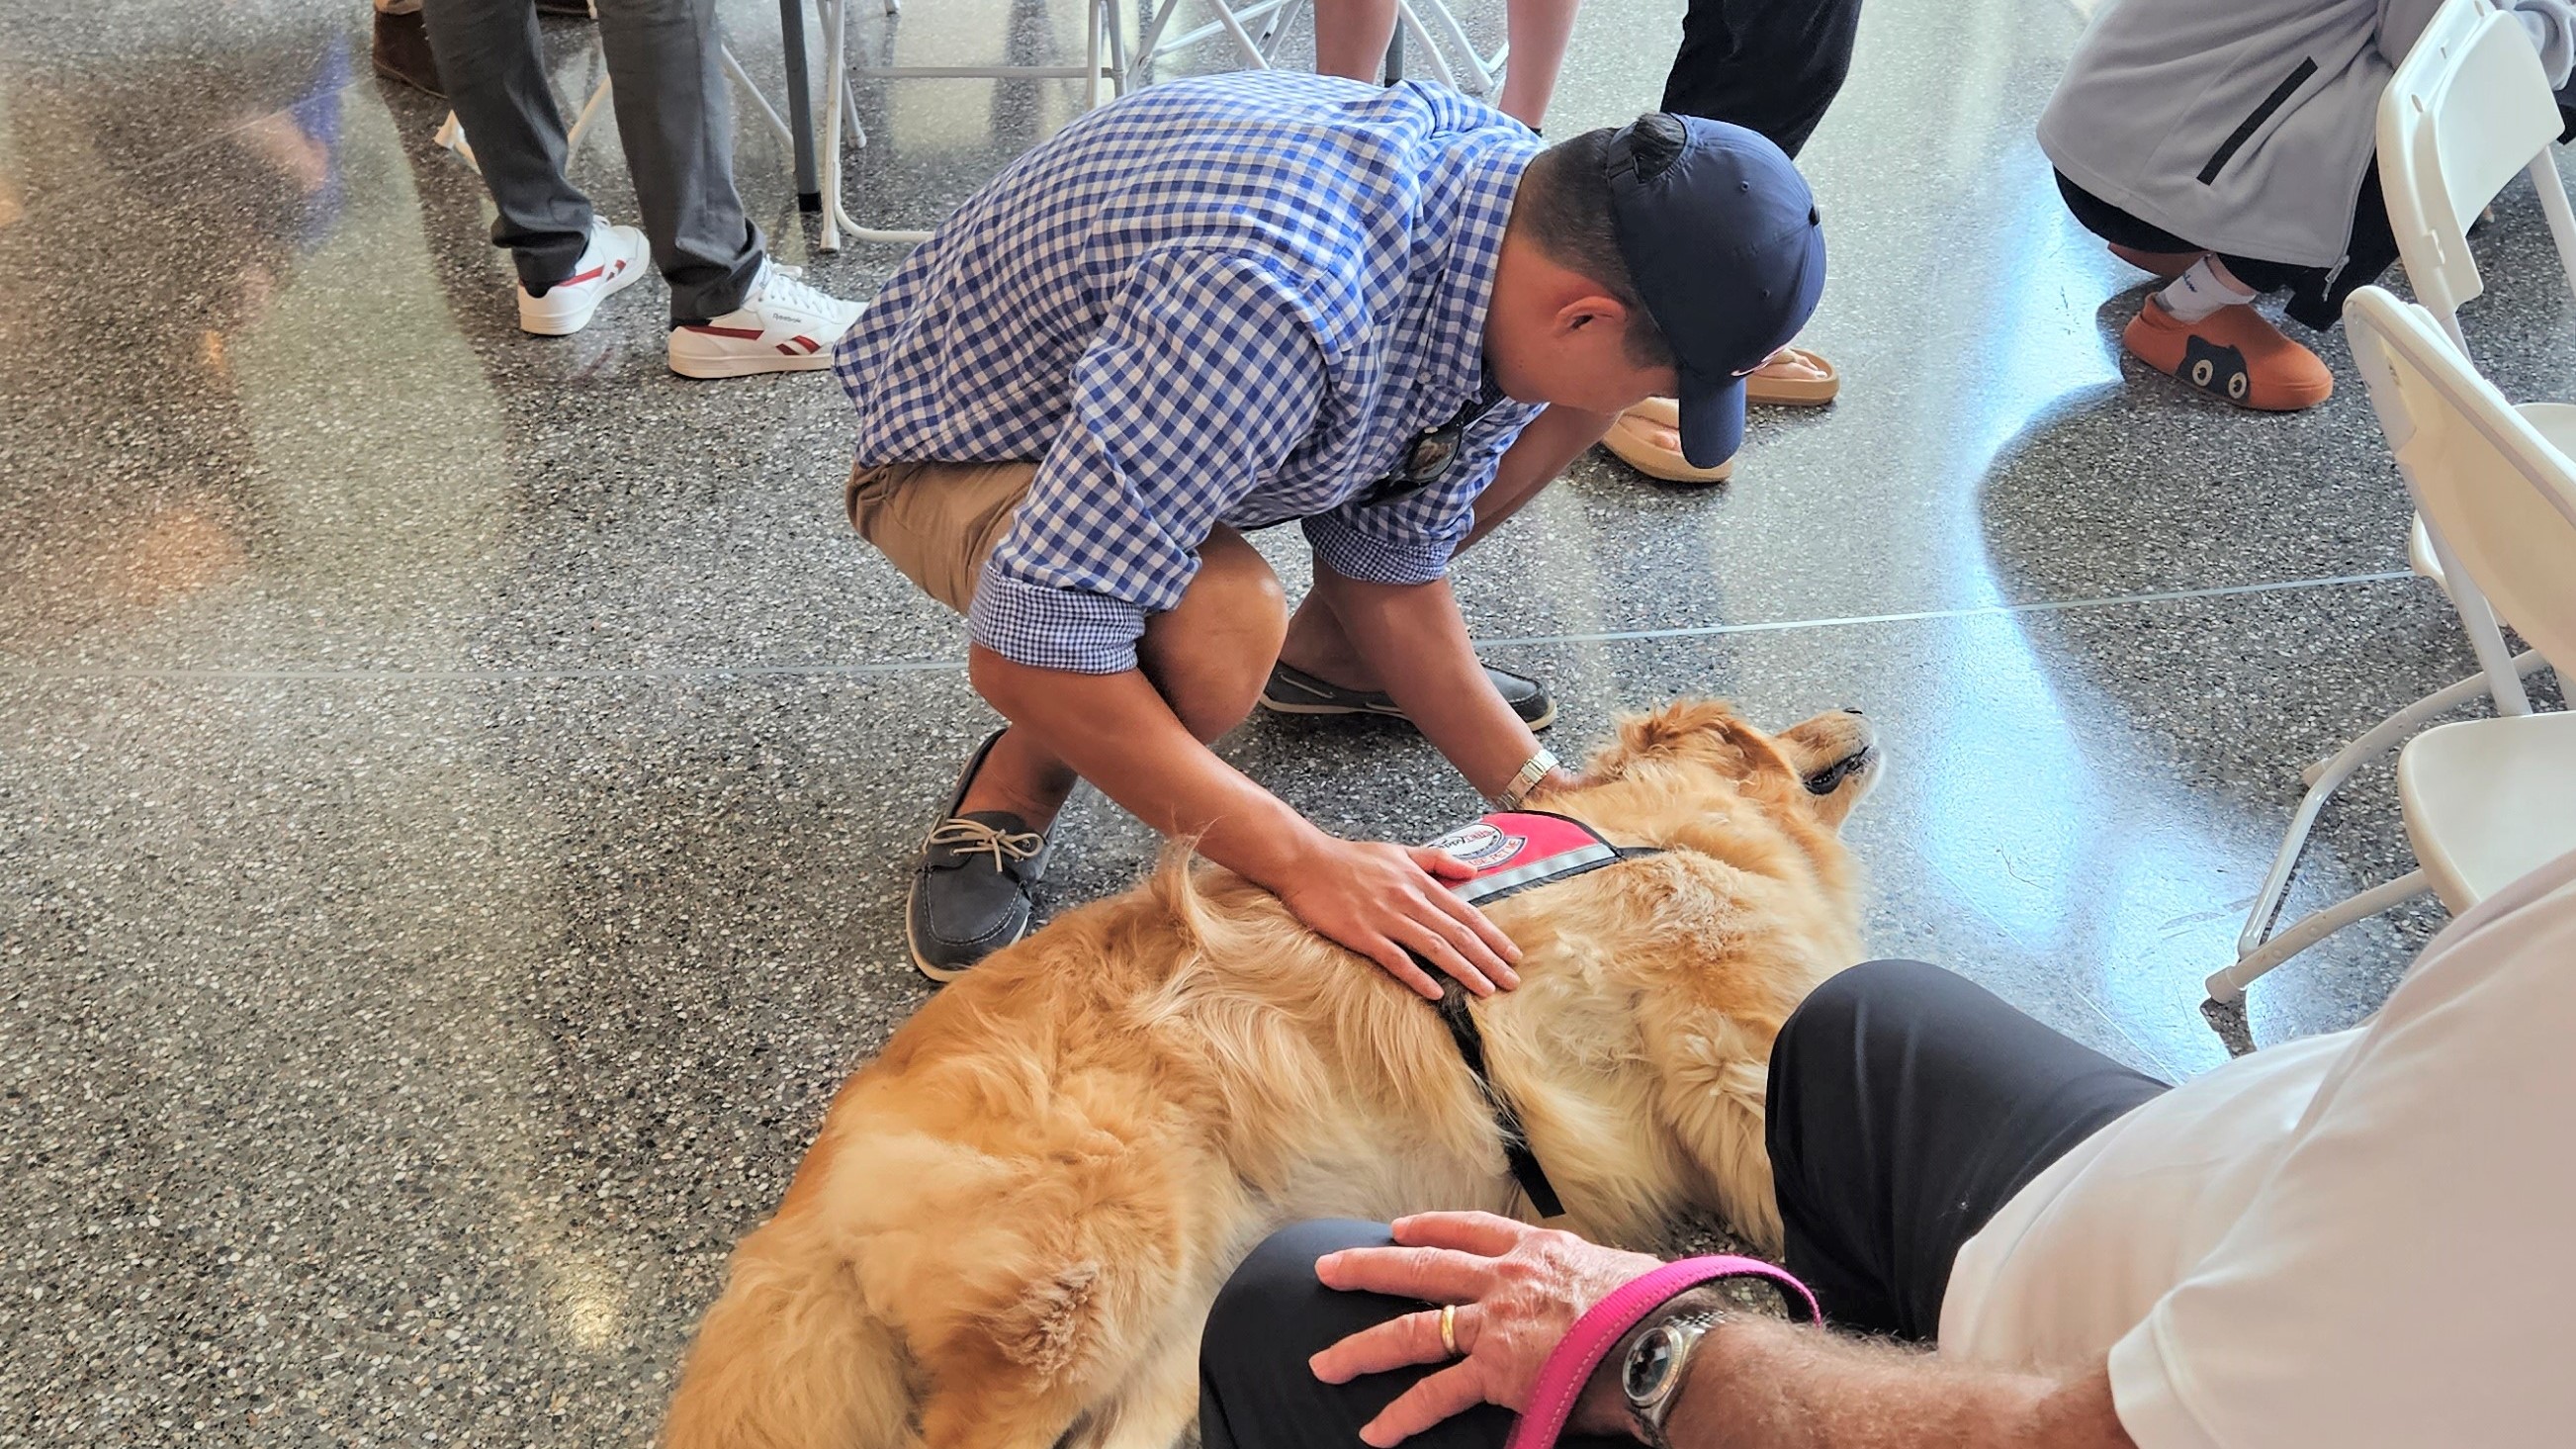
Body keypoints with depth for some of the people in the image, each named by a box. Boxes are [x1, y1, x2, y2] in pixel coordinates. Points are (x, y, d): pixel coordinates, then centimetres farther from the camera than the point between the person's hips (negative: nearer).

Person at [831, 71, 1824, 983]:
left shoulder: (1523, 194, -16)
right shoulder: (1277, 306, -43)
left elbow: (1390, 557, -6)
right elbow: (1030, 647, -41)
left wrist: (1539, 791, -9)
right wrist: (1308, 863, -38)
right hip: (964, 446, -7)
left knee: (1579, 396, -4)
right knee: (1221, 632, -39)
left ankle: (1326, 653, 15)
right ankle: (1012, 788, -6)